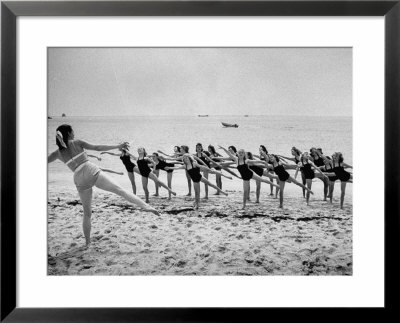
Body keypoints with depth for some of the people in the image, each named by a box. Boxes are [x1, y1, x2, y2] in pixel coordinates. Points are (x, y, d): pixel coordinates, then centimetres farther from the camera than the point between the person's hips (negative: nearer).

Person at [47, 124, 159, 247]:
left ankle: (87, 241, 23)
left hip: (79, 179, 3)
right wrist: (117, 146, -2)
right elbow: (97, 148, -2)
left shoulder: (58, 153, 13)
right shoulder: (77, 143, 4)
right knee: (120, 190, -10)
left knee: (87, 212, 17)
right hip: (92, 172, -3)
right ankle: (145, 206, -27)